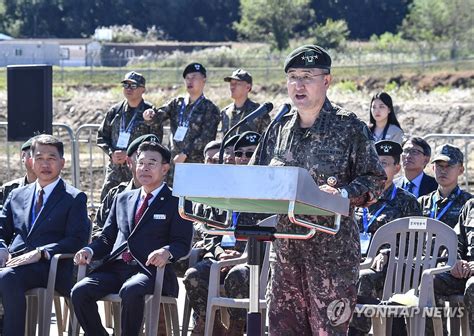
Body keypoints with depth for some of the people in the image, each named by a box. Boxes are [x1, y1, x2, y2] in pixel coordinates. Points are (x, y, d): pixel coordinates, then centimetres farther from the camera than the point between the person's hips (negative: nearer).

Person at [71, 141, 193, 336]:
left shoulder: (177, 202, 8)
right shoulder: (122, 199, 24)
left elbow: (182, 243, -1)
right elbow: (107, 237, 21)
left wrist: (167, 252, -24)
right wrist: (90, 251, -1)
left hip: (149, 269, -5)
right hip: (115, 268, 5)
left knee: (131, 291, -38)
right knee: (79, 291, -22)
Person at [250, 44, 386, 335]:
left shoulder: (350, 127, -3)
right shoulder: (280, 128, 12)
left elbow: (376, 180, -5)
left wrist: (343, 193, -22)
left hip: (333, 248, -5)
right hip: (286, 246, 5)